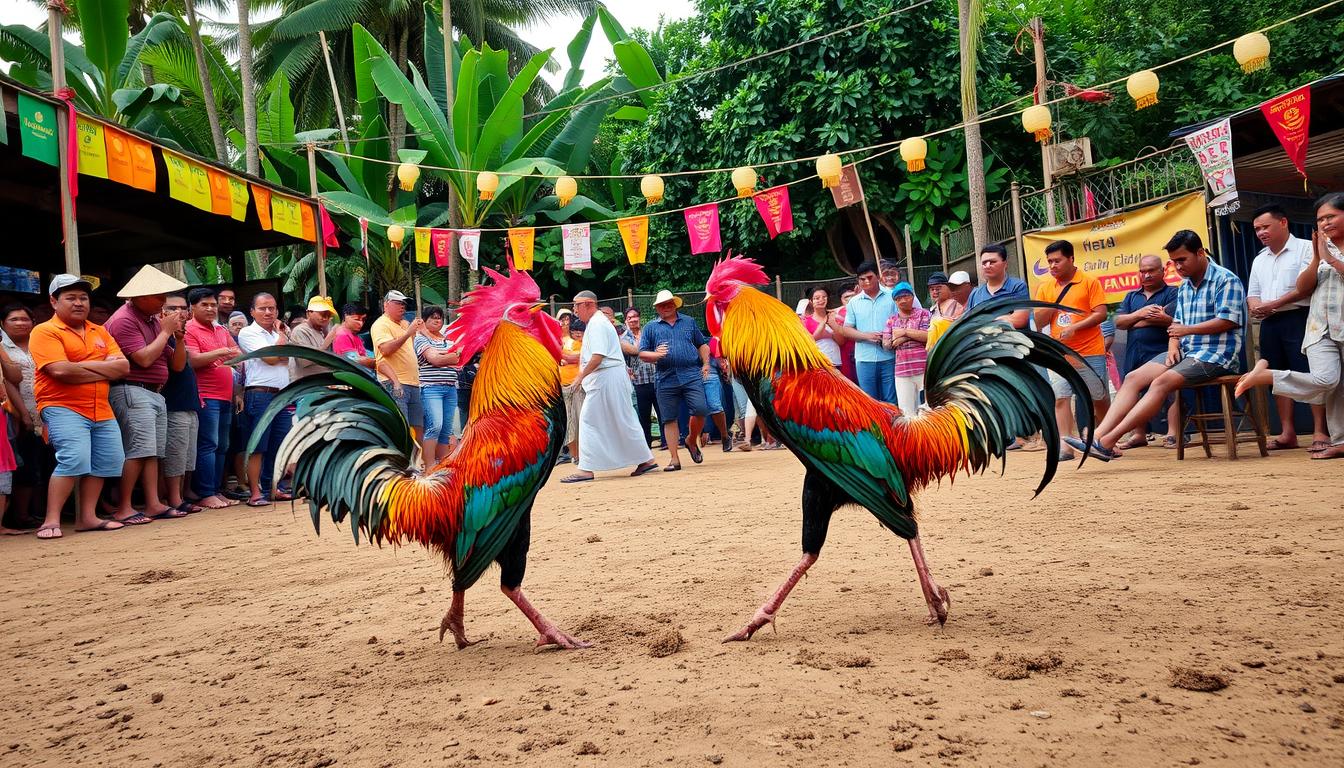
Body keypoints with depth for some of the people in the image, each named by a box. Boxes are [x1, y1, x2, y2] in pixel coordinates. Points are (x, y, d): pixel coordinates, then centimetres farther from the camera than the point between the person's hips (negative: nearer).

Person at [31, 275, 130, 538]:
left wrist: (84, 365, -11)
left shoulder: (99, 332, 15)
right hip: (63, 408, -7)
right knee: (74, 459, -21)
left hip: (101, 410, 7)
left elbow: (123, 366, 3)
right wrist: (104, 370, -8)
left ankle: (87, 517, 17)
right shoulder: (45, 332, -4)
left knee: (106, 461, 6)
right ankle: (51, 520, -14)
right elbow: (61, 371, -19)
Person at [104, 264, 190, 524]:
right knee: (139, 451, -14)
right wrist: (165, 331, -8)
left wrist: (178, 335, 1)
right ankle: (123, 509, -11)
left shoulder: (154, 319, 16)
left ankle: (153, 504, 6)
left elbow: (178, 364, 16)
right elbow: (144, 358, -19)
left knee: (153, 452, 5)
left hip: (155, 393, 9)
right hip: (132, 392, -9)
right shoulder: (124, 320, -8)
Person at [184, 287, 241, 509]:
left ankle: (217, 491, 15)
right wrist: (219, 353, -21)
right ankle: (205, 495, -7)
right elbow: (193, 360, -15)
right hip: (205, 397, -8)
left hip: (225, 397, 8)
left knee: (222, 446, 9)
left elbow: (238, 355, 25)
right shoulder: (189, 330, -4)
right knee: (208, 445, -10)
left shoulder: (222, 330, 19)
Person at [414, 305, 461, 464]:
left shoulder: (448, 339, 21)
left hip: (451, 388, 7)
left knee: (447, 429, 5)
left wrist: (439, 354, -3)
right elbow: (434, 359, -12)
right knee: (434, 426, -18)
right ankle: (429, 467, -16)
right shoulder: (421, 339, 2)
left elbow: (459, 360, 6)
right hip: (431, 388, -6)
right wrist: (451, 356, 3)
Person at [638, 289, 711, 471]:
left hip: (691, 375, 0)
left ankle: (691, 441, 18)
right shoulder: (651, 328, 12)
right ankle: (674, 459, 7)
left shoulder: (689, 322, 17)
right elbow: (642, 354, 7)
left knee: (701, 410, -10)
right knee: (669, 419, 0)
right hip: (665, 379, 0)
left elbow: (702, 344, 22)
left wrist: (706, 364, 9)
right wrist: (656, 355, -13)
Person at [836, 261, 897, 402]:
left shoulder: (891, 297, 4)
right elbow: (846, 329, 6)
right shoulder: (854, 302, 9)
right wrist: (867, 336, -9)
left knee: (891, 401, 2)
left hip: (888, 358, -1)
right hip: (864, 359, 2)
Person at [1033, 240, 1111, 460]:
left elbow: (1100, 313, -9)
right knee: (1060, 399, -7)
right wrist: (1054, 302, -8)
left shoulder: (1090, 282, -3)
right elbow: (1039, 322, 6)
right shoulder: (1045, 287, 8)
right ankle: (1065, 447, -7)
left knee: (1099, 399, 8)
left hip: (1090, 353, -3)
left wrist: (1074, 327, -18)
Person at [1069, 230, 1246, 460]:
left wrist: (1187, 330, -14)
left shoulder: (1226, 280, -6)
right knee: (1133, 378, -11)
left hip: (1215, 354, -8)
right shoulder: (1184, 287, 19)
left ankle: (1108, 441, -36)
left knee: (1161, 383, -28)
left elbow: (1227, 321, -15)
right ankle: (1098, 435, -25)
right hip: (1185, 352, 8)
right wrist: (1173, 347, -1)